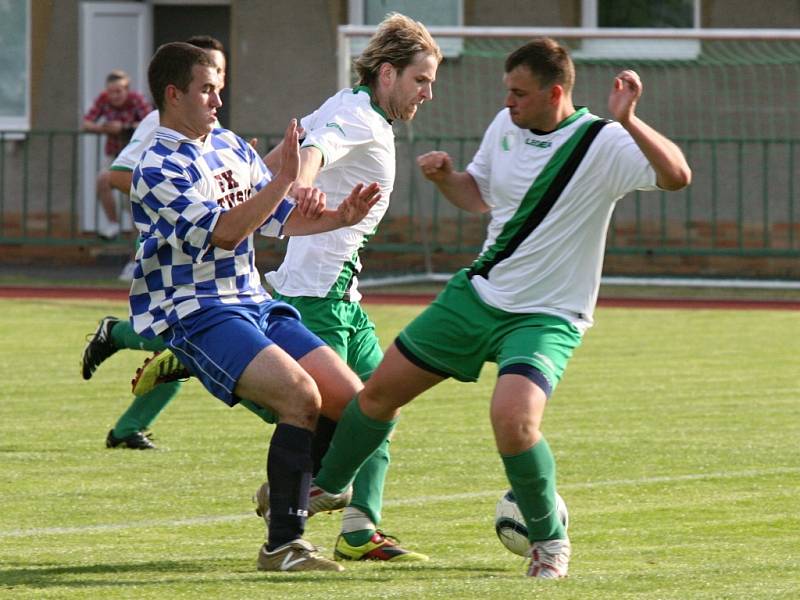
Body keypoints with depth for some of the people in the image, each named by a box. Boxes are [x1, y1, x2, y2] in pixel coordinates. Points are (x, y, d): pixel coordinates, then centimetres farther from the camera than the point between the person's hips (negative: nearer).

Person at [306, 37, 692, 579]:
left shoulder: (602, 144, -19)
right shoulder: (505, 127, 1)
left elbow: (677, 175, -34)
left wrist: (628, 121, -45)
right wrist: (444, 176, -2)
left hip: (546, 316, -6)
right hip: (477, 293, 6)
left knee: (513, 418, -31)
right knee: (380, 390, 12)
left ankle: (551, 539, -7)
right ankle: (326, 486, 40)